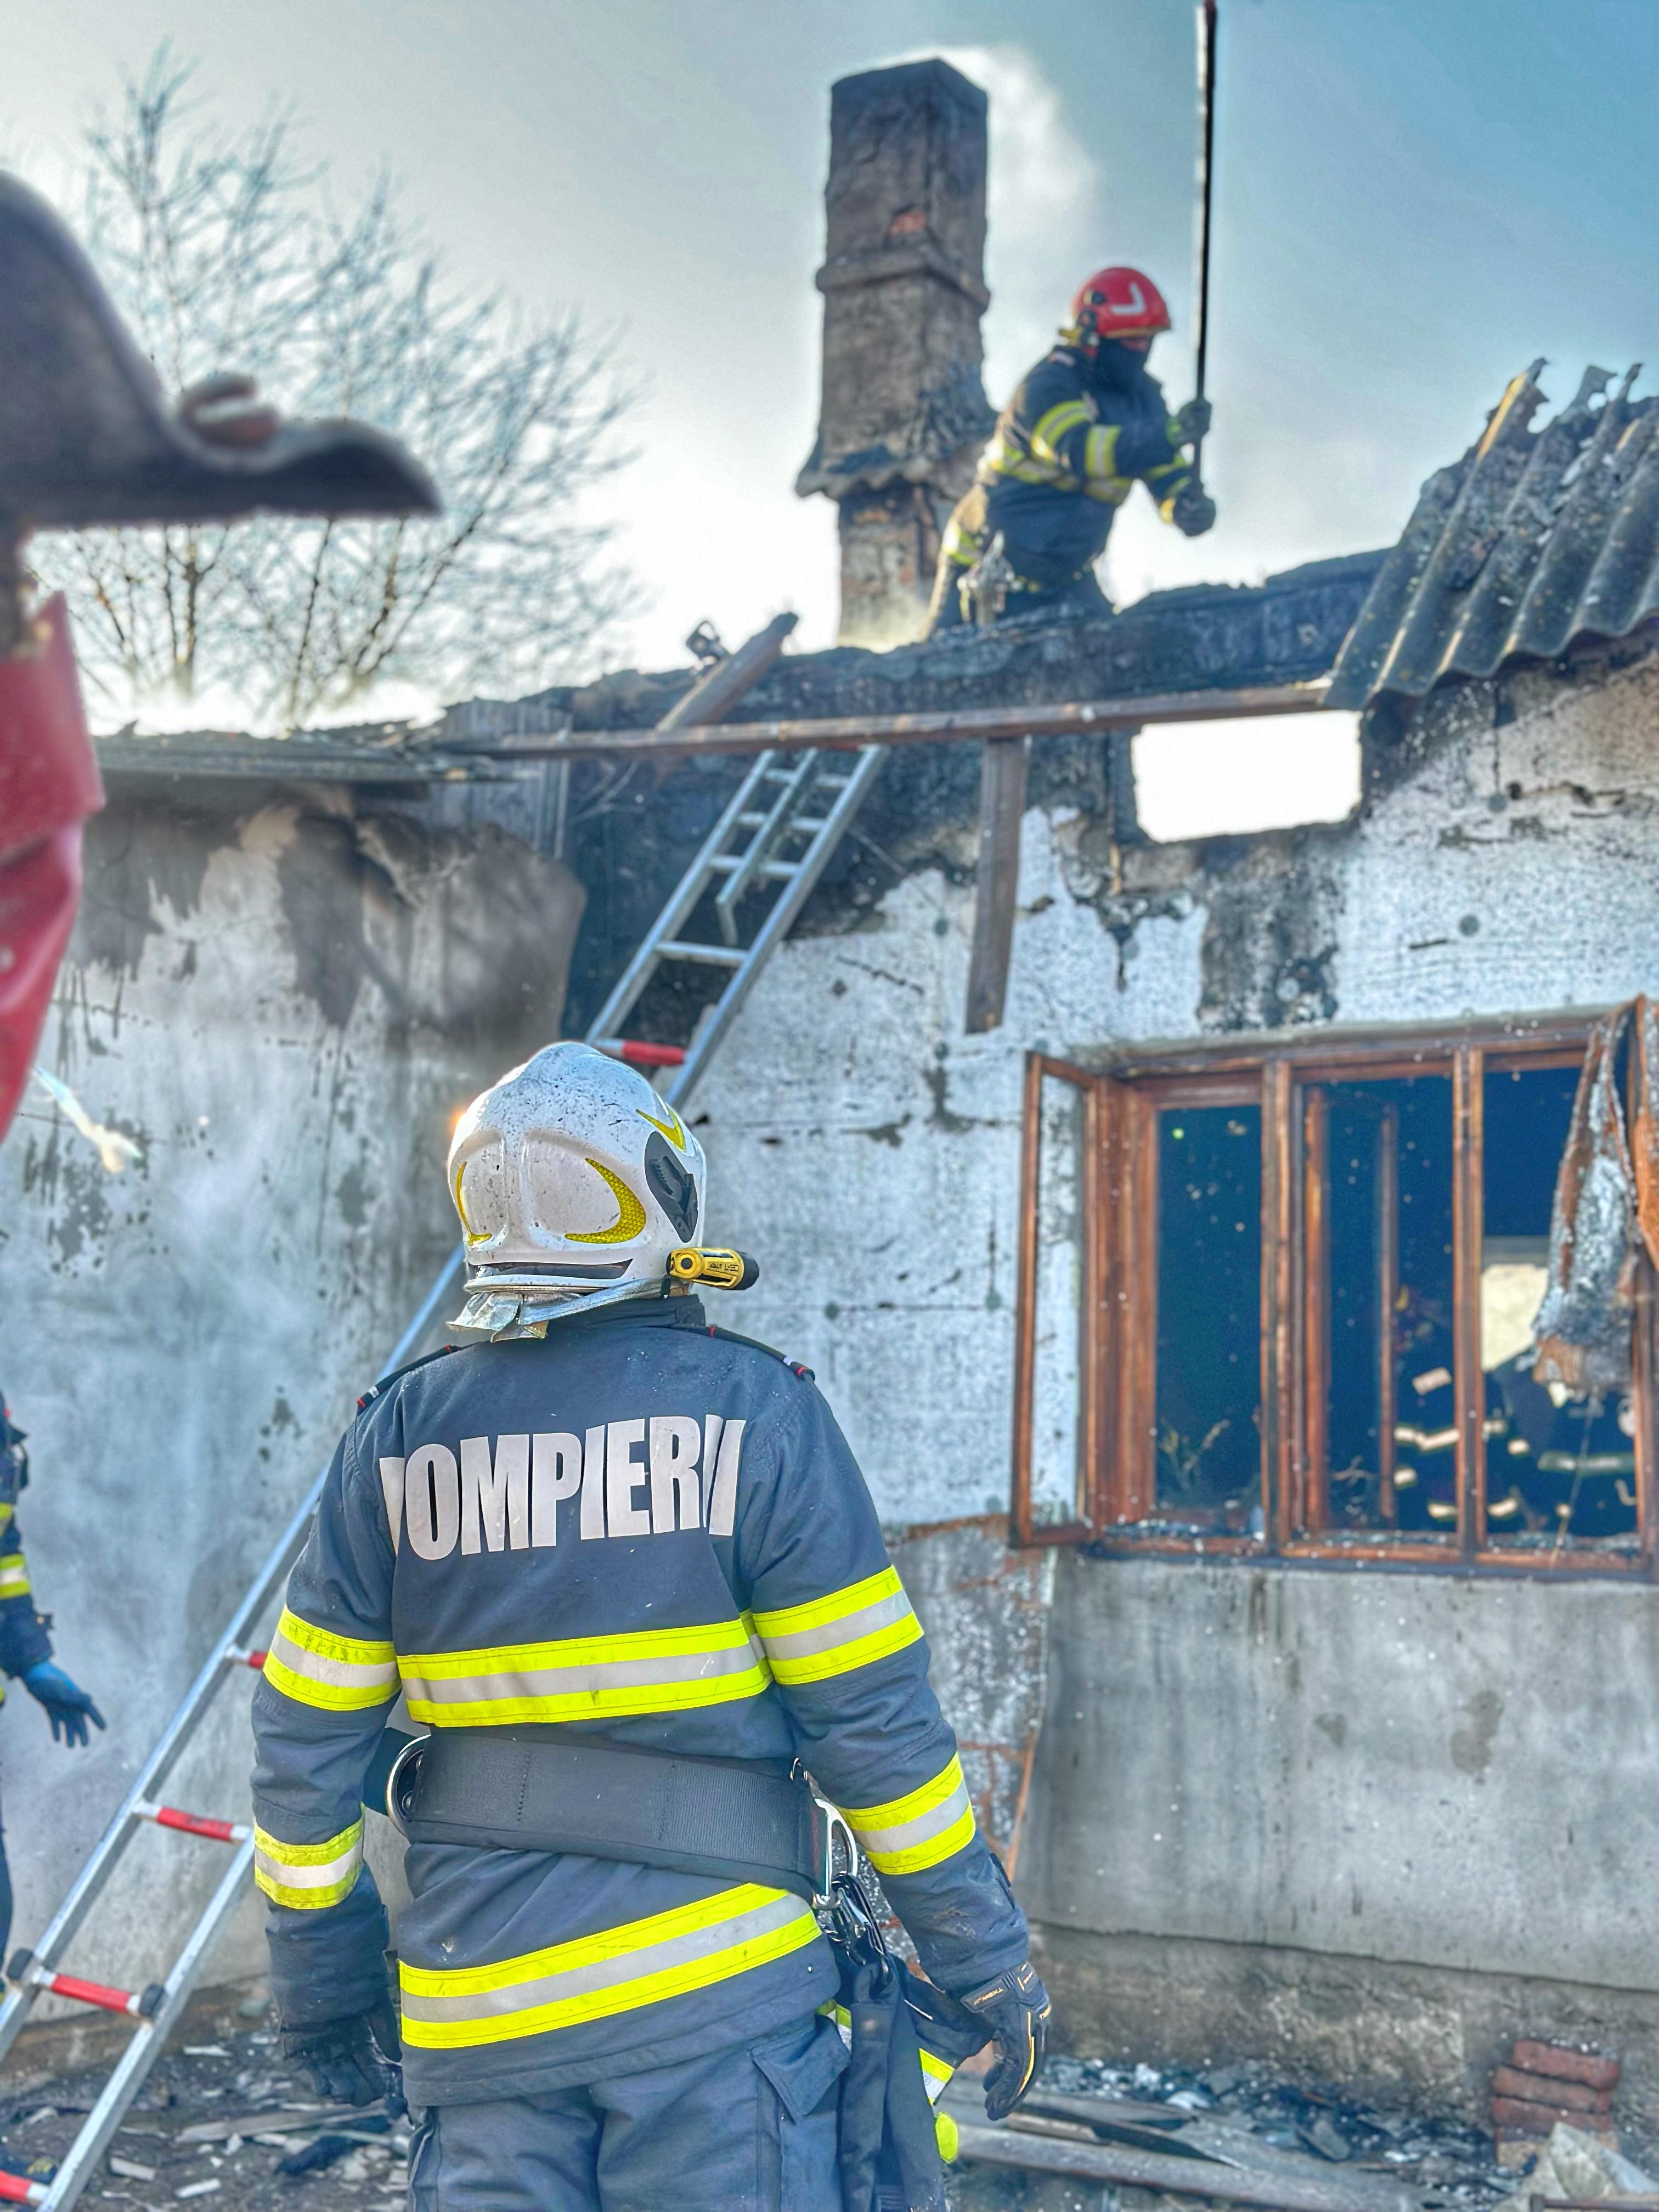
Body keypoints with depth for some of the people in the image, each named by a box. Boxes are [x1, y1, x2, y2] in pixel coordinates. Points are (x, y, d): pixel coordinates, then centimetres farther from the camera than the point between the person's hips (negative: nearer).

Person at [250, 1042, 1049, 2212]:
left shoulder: (396, 1437, 2)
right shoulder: (752, 1409, -8)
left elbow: (307, 1743, 5)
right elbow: (872, 1719, -9)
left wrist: (323, 1982, 17)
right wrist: (988, 1958, 1)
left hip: (474, 2011, 3)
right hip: (710, 1989, -3)